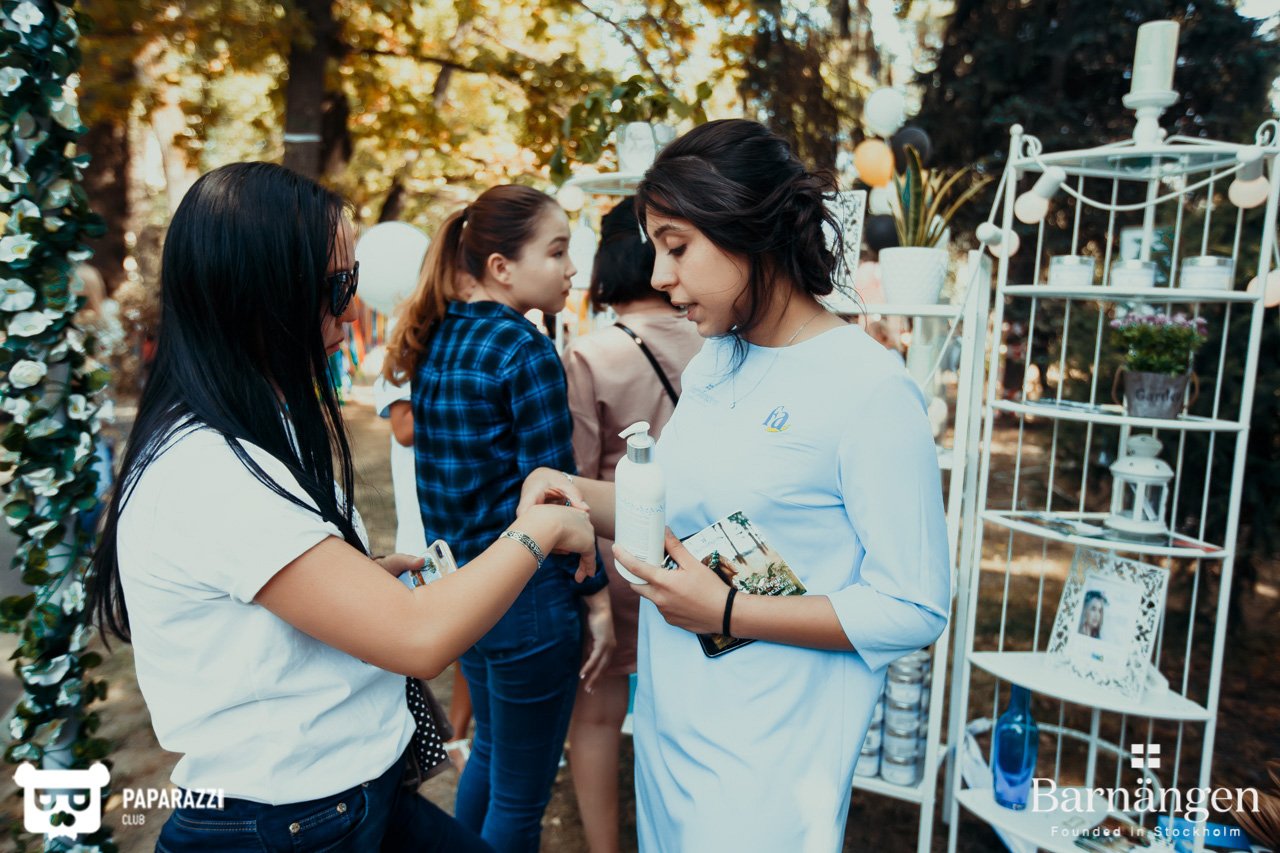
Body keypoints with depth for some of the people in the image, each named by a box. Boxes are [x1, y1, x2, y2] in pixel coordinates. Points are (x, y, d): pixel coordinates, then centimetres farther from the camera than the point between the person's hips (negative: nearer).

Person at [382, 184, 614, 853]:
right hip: (526, 597, -8)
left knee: (489, 747, 29)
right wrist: (597, 598, -9)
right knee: (519, 797, 11)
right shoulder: (525, 353, -18)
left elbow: (438, 472, 11)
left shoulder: (437, 341, 5)